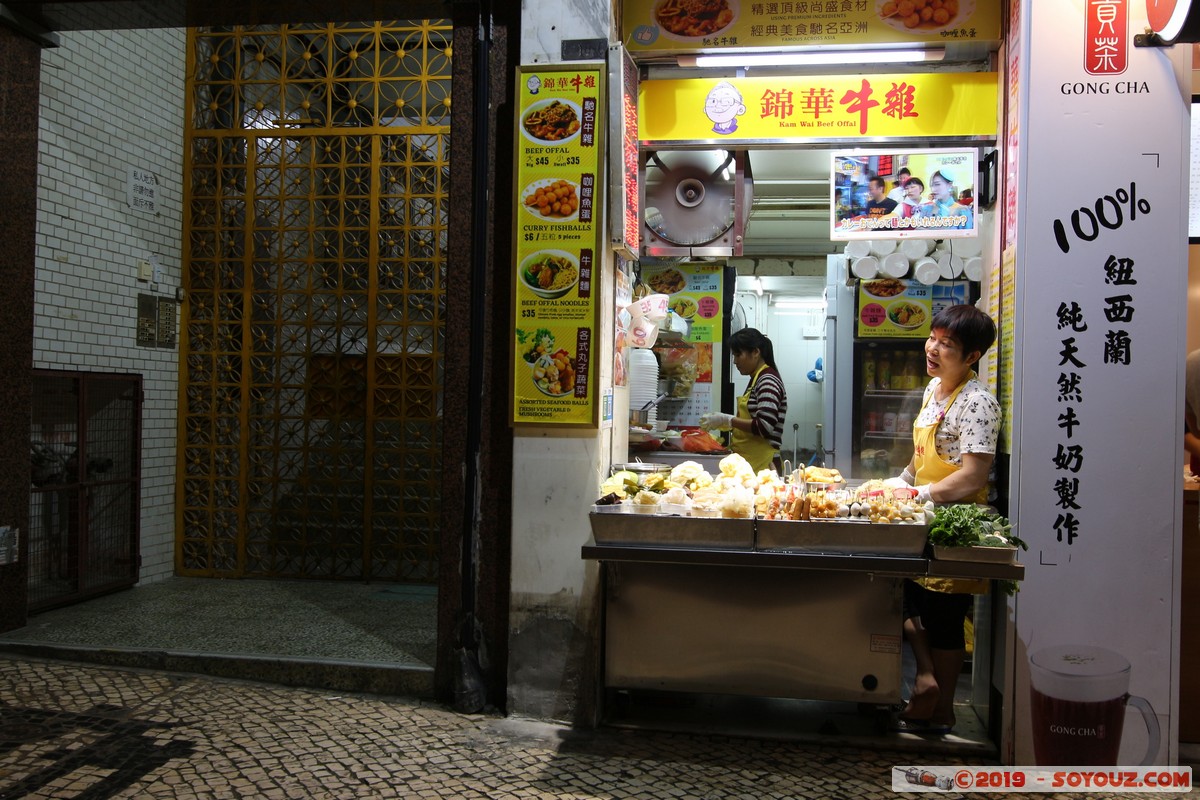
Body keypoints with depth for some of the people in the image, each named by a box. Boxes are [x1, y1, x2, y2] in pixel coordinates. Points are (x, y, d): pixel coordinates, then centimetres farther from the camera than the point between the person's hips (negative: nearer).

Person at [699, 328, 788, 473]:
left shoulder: (768, 382, -12)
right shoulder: (756, 379, 17)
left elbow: (764, 427, -21)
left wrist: (727, 420, -15)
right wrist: (723, 422, 7)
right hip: (747, 461, 8)